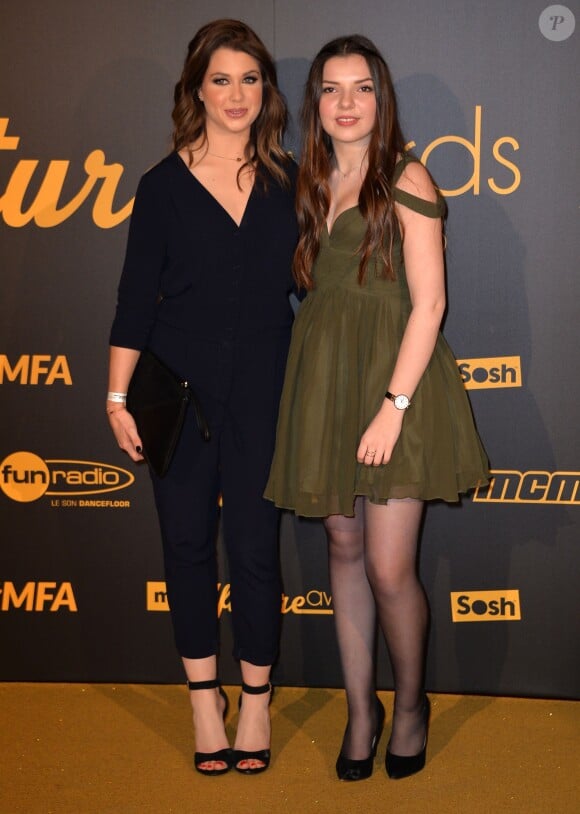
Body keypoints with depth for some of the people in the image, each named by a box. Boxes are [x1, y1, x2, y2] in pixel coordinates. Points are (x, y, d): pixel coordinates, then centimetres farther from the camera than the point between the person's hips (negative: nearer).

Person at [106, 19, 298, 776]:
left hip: (263, 388, 1)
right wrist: (118, 397, -1)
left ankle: (256, 698, 20)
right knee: (188, 541, 7)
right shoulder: (165, 185, -1)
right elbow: (136, 297, 0)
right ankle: (204, 694, 23)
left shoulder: (289, 181, 5)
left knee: (255, 544, 3)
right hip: (181, 387, 0)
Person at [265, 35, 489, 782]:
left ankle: (410, 702, 19)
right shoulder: (311, 184, 13)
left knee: (389, 569, -6)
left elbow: (428, 301, -10)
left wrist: (394, 405, -17)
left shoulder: (404, 179, -4)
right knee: (344, 550, 9)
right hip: (323, 380, 6)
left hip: (392, 379, -5)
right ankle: (360, 708, 22)